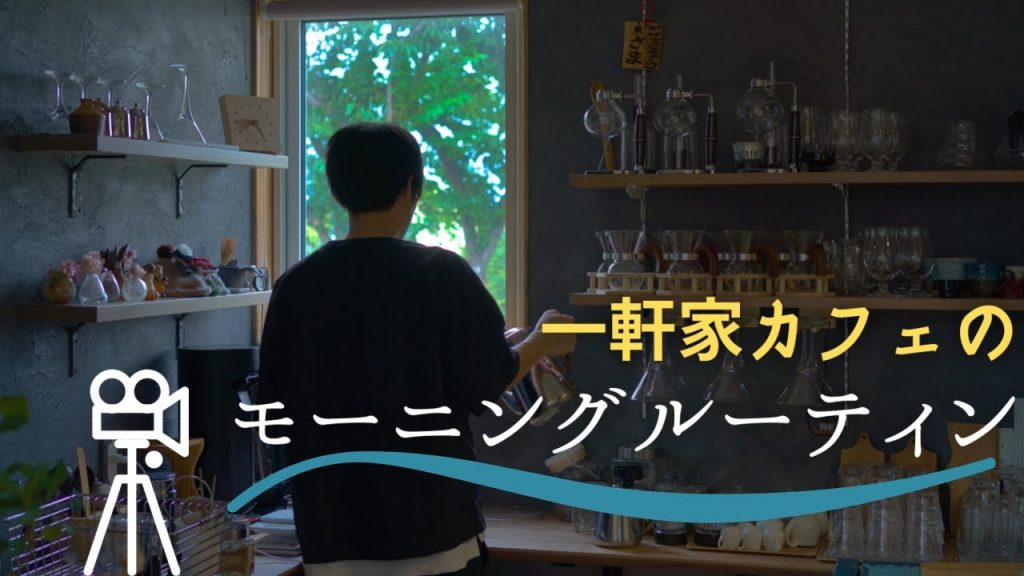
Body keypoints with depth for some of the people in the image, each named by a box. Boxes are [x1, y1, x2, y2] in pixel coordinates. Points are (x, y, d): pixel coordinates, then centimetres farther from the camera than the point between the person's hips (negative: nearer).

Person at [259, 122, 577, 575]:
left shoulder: (295, 287, -2)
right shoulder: (440, 273, -10)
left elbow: (275, 409, 6)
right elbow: (486, 384, -5)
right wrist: (542, 343, 13)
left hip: (333, 534, 3)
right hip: (432, 525, -2)